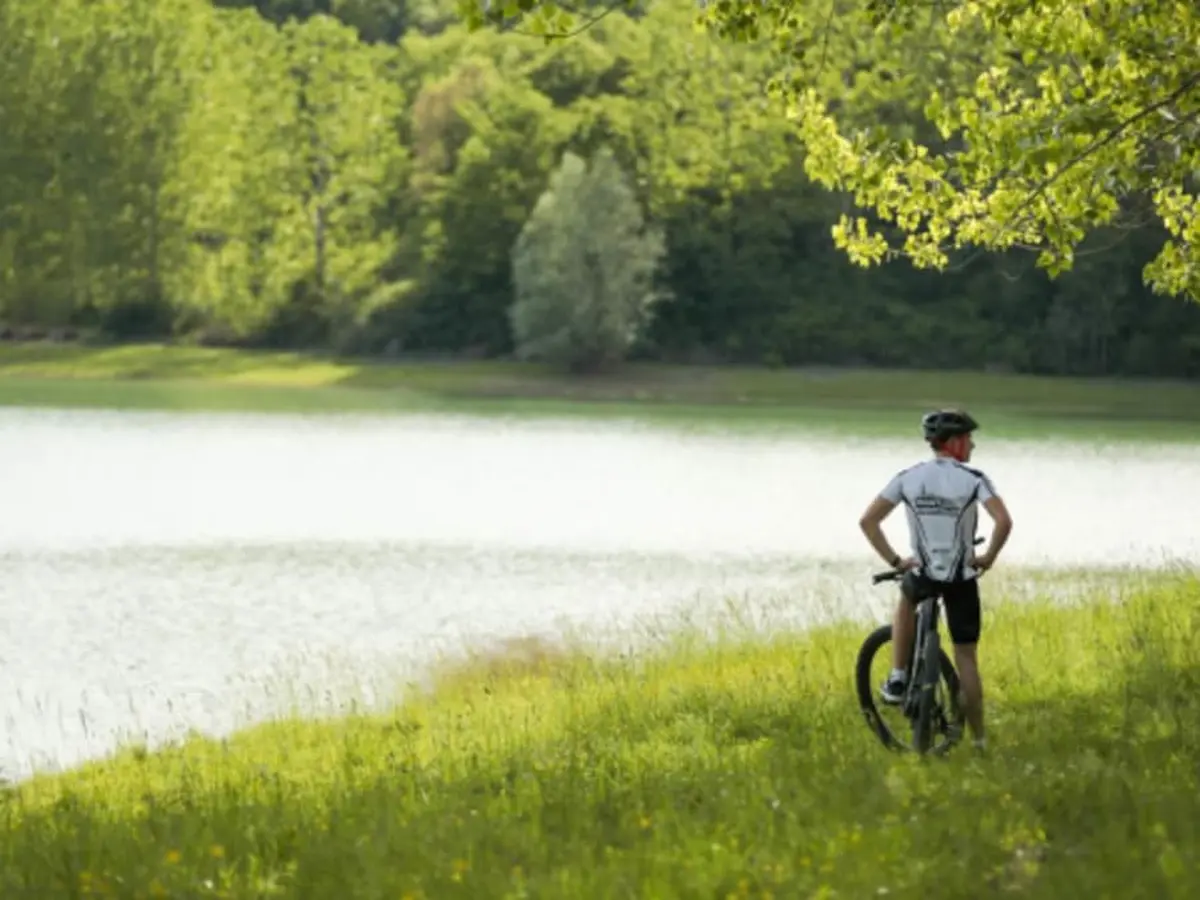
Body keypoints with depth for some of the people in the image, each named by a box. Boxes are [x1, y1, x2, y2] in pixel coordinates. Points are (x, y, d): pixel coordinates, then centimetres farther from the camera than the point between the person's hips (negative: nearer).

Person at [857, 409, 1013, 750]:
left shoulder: (908, 478, -1)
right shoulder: (973, 479, -10)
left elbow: (868, 521, -3)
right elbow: (1004, 522, -23)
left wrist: (894, 561, 3)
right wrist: (988, 558, -8)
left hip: (922, 575, 2)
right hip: (962, 579, -2)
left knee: (906, 599, 37)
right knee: (966, 656, 10)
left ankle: (898, 680, 24)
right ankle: (978, 739, 10)